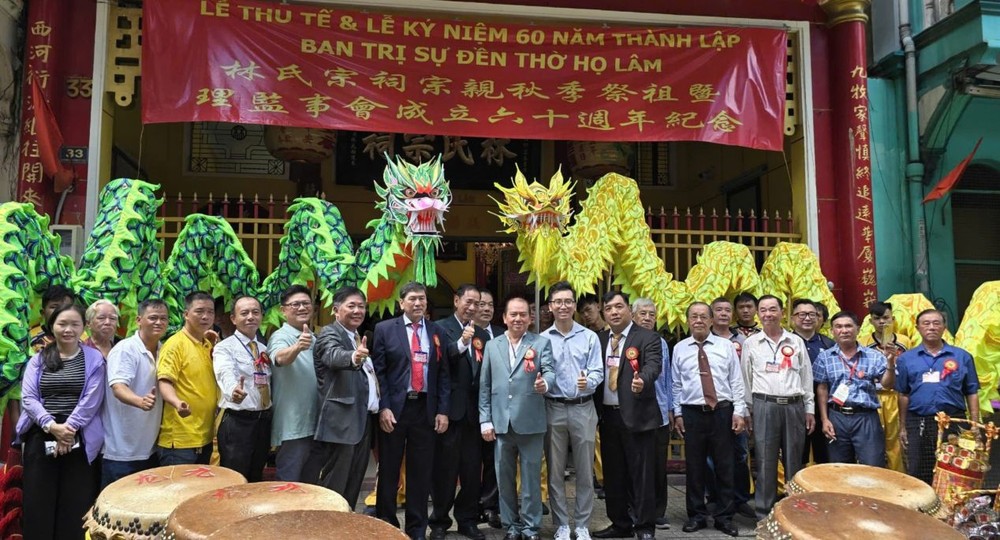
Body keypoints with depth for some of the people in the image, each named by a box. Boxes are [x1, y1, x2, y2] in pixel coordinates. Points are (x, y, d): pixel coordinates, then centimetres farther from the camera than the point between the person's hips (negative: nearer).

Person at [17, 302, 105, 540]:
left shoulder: (94, 358, 4)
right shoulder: (38, 360, 10)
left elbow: (91, 399, -5)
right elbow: (28, 397, -1)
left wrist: (69, 427, -16)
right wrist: (51, 425, -15)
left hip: (80, 441, -2)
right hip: (41, 438, 2)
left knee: (76, 504, 1)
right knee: (38, 503, 5)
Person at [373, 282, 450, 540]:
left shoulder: (436, 332, 9)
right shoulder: (384, 329, 0)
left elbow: (443, 374, 8)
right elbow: (378, 371, -4)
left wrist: (443, 410, 1)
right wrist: (383, 407, -12)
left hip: (426, 409, 2)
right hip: (395, 408, -2)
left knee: (421, 473, 9)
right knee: (389, 472, 8)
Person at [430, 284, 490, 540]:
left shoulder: (483, 335, 12)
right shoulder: (441, 327, -3)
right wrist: (461, 343, -33)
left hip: (474, 409, 5)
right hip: (450, 408, -5)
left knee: (473, 469, 11)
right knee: (444, 468, 4)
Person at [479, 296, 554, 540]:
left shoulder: (542, 343, 2)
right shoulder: (492, 346, 9)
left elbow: (549, 372, -10)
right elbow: (485, 386, 8)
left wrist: (545, 383, -34)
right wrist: (485, 420, 3)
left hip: (530, 423, -3)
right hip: (501, 423, 3)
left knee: (531, 478, 6)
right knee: (504, 478, 12)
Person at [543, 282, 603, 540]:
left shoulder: (590, 337, 3)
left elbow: (598, 372, -3)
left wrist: (588, 382, -23)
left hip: (583, 408, 0)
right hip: (553, 409, 0)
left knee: (584, 471, 6)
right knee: (555, 471, 8)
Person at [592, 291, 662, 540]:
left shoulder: (648, 338, -5)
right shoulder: (599, 339, 11)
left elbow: (653, 364, -20)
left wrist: (642, 380, -41)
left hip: (637, 415, -5)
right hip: (608, 415, 5)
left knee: (641, 472, 1)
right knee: (613, 473, 13)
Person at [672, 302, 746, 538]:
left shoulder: (726, 346, 3)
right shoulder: (679, 349, 5)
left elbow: (737, 381, 2)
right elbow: (676, 385, 7)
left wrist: (739, 411, -4)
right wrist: (677, 413, 2)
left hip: (722, 412, 0)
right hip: (692, 413, 1)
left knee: (724, 466, 7)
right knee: (694, 466, 8)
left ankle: (725, 517, 19)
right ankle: (697, 515, 20)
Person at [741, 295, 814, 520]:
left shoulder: (796, 342, 8)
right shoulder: (751, 343, 4)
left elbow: (806, 377, 11)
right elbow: (746, 379, 7)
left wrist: (810, 409, 7)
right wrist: (747, 410, 5)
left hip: (794, 406, 2)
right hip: (764, 406, -1)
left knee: (794, 461, 7)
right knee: (765, 461, 2)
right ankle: (764, 513, 10)